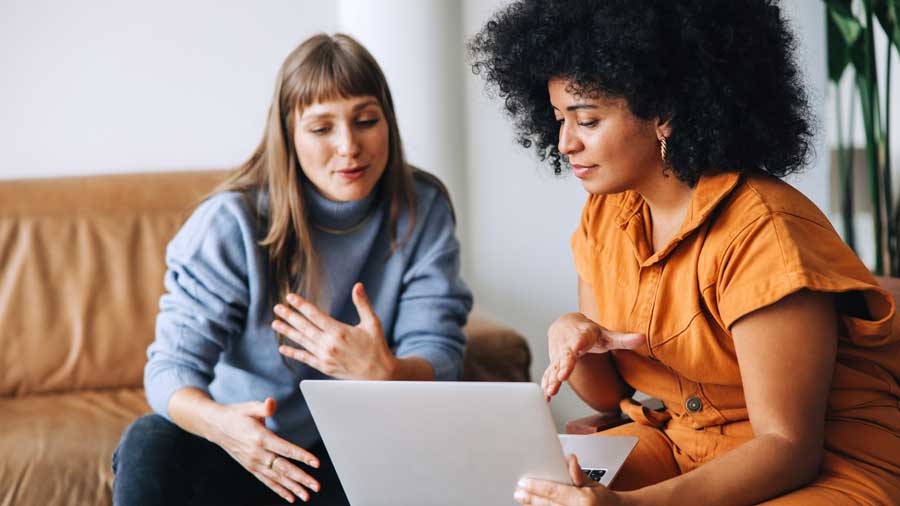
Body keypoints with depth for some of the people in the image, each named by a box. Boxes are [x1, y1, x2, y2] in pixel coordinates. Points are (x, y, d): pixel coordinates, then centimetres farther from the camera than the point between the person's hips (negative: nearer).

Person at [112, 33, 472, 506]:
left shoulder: (422, 211, -8)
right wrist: (217, 421, -44)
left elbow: (440, 358, -12)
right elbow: (172, 364, -19)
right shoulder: (232, 222, -15)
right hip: (243, 446, -1)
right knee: (149, 445, -30)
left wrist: (384, 372, -38)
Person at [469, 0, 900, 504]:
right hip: (677, 445, 7)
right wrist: (573, 336, -15)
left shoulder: (762, 231, -21)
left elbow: (787, 447, -22)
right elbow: (607, 394, 8)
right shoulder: (606, 214, 1)